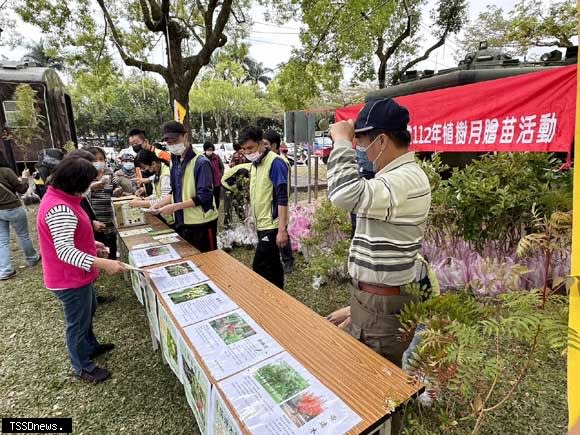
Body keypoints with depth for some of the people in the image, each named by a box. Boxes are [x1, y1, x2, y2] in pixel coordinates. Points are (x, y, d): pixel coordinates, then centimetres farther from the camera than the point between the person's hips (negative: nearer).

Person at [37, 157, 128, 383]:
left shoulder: (59, 197, 3)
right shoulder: (60, 209, -30)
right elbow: (65, 251, -35)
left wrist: (91, 243, 17)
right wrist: (104, 263, -42)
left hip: (77, 274, 10)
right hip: (70, 279, -10)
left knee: (88, 311, 28)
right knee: (78, 322, 10)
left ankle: (91, 346, 51)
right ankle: (83, 367, 32)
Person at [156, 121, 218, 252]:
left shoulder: (201, 162, -16)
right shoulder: (174, 162, 8)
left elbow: (204, 197, -20)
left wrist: (175, 207, -22)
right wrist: (159, 204, 1)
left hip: (201, 223, -7)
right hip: (182, 222, 7)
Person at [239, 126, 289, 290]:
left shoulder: (275, 162, -15)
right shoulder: (254, 164, 11)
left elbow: (282, 198, -20)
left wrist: (282, 230, -23)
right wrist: (253, 217, 18)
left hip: (272, 226, -8)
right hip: (262, 224, 8)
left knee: (260, 270, -6)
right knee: (273, 265, 17)